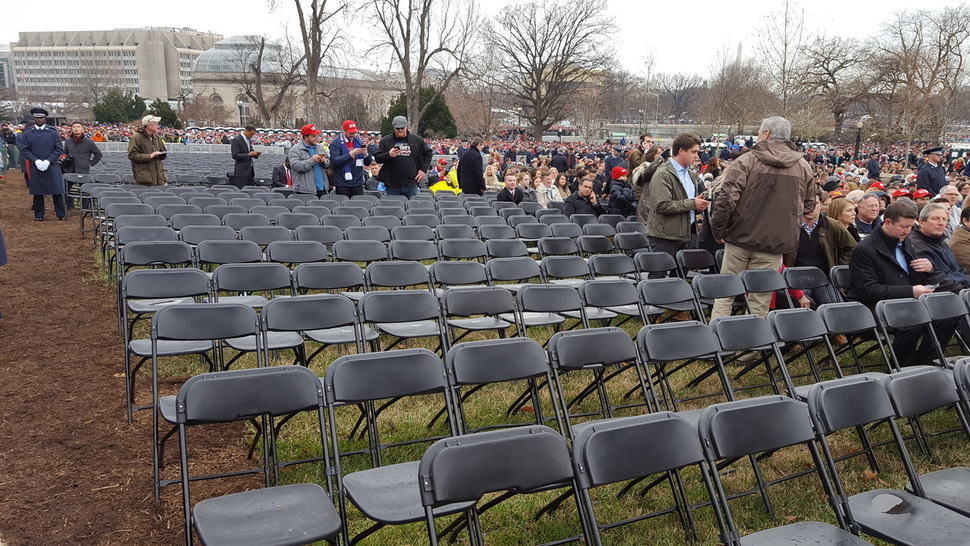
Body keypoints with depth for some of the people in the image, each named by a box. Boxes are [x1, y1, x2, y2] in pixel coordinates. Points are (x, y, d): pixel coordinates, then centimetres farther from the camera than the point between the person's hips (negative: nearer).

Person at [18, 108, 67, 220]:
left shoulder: (53, 132, 2)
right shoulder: (27, 133, 4)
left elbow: (59, 149, 0)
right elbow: (24, 150, 2)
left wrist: (48, 161, -10)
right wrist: (36, 160, -12)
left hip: (51, 166, -1)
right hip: (35, 167, 1)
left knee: (57, 191, -1)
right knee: (37, 192, 5)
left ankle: (61, 214, 8)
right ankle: (39, 215, 14)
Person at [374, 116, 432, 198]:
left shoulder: (417, 140, 8)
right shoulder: (385, 141, 5)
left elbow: (428, 153, 15)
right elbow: (377, 158, 2)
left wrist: (423, 169, 4)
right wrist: (388, 155, -17)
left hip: (411, 185, 1)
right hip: (392, 186, -1)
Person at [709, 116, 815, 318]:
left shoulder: (746, 160, -7)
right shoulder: (803, 167, 6)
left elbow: (727, 197, -15)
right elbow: (809, 205, 12)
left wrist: (718, 229, -7)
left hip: (741, 236, -2)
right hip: (775, 242, 2)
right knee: (760, 301, 6)